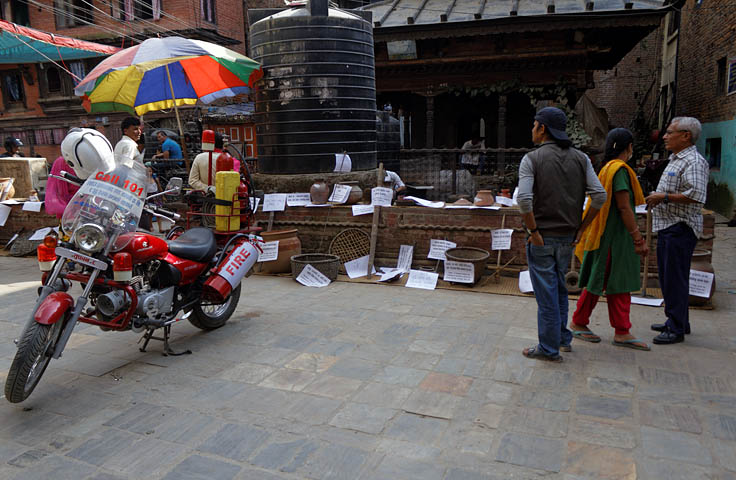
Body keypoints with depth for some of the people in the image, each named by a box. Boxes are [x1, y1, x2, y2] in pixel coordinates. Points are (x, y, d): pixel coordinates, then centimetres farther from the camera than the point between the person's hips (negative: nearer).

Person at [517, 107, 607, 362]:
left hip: (542, 238, -5)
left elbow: (524, 199, -23)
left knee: (546, 293, 3)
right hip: (568, 238, 5)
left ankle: (549, 348, 13)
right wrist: (580, 227, 4)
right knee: (559, 288, 22)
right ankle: (563, 339, 32)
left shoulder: (532, 159, -10)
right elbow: (600, 195, -3)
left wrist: (533, 231, -13)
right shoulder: (580, 158, 4)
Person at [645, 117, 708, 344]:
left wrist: (664, 197, -19)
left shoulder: (694, 161, -14)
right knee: (667, 277, 15)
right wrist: (656, 199, 15)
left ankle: (677, 329, 1)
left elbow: (696, 196, -25)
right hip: (667, 226, 11)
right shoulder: (676, 160, 19)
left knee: (675, 279, -7)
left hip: (680, 229, -11)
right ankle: (677, 322, 27)